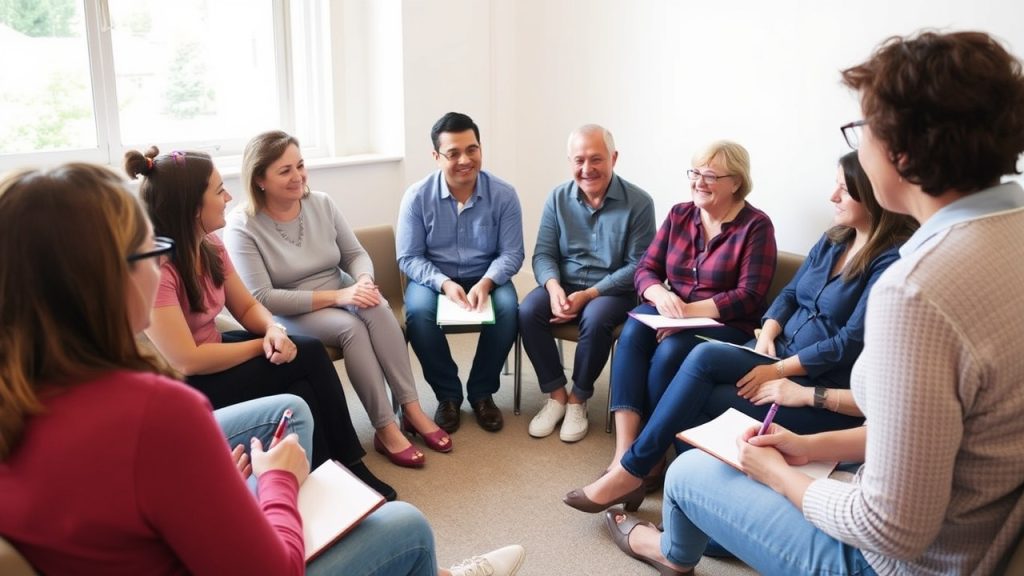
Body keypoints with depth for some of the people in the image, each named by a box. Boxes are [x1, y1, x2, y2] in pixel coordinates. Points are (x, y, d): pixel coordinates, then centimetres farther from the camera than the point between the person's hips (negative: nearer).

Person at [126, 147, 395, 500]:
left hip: (210, 358, 7)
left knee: (304, 392, -16)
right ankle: (347, 466, 1)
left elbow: (247, 307, 8)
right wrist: (263, 345, -17)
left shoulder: (209, 245, 0)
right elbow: (187, 363, -28)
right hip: (181, 390, -7)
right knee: (308, 356, -16)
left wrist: (275, 331, -15)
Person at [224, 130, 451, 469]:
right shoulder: (242, 226, -15)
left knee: (377, 309, -28)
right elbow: (261, 299, -20)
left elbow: (355, 254, 6)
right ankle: (385, 429, -24)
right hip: (288, 315, -4)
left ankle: (411, 410, -23)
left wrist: (364, 281, -19)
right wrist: (335, 296, -25)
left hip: (340, 298, 4)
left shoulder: (321, 204, 0)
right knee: (350, 326, -32)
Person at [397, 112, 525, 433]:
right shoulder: (417, 196, -9)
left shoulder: (503, 195, -8)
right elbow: (409, 258, -9)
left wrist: (486, 283, -27)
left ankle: (482, 392, -8)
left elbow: (511, 253, -7)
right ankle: (448, 394, -10)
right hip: (434, 279, 0)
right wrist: (444, 283, -27)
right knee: (418, 310, -32)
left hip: (486, 279, 1)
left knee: (508, 307, -31)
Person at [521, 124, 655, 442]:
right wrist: (553, 287, -21)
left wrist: (589, 294, -20)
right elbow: (544, 253, 2)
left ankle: (578, 399, -10)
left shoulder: (638, 203, -11)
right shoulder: (558, 198, 1)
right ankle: (556, 394, -8)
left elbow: (637, 266, -11)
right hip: (564, 285, 3)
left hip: (612, 290, -3)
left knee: (596, 319, -34)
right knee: (527, 311, -25)